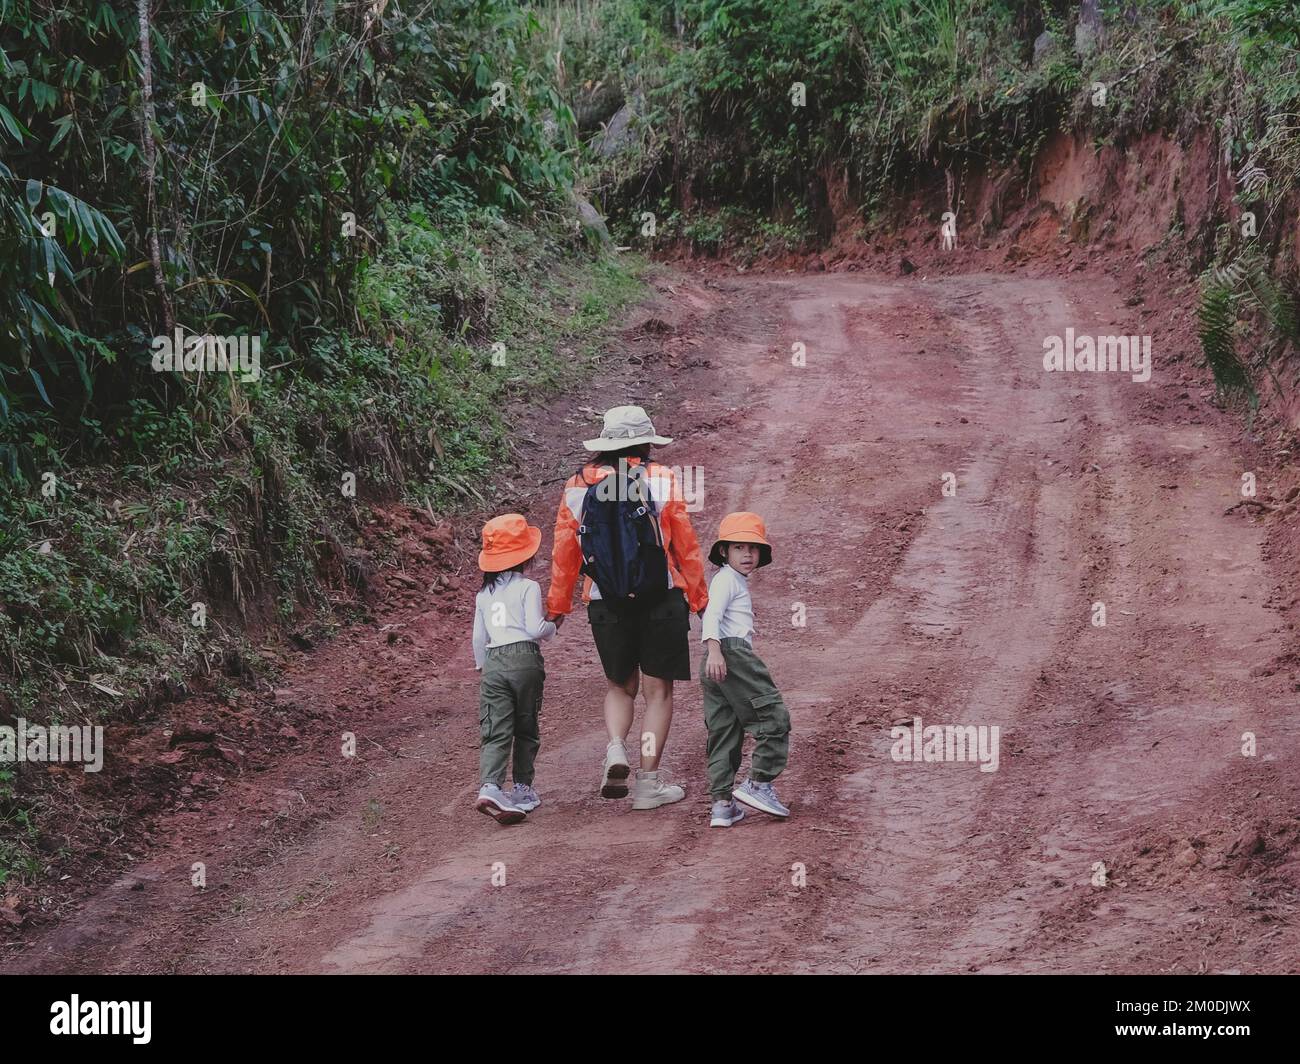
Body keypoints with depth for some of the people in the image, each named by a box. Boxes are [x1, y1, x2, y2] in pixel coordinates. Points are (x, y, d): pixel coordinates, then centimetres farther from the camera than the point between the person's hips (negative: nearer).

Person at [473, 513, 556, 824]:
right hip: (524, 661, -3)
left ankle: (489, 786, -22)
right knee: (526, 729, 12)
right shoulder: (528, 588, -3)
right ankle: (523, 788, 18)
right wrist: (551, 627, 10)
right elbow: (534, 627, -11)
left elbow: (478, 638, 16)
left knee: (495, 731, -4)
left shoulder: (484, 594, 14)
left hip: (493, 663, 3)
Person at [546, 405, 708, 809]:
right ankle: (648, 781, 6)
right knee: (657, 689, 7)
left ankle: (615, 749, -6)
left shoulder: (577, 487, 3)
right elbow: (686, 545, -2)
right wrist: (699, 597, 7)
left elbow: (564, 550, 6)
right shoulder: (661, 480, -4)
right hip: (660, 599, -2)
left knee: (620, 685, 19)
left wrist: (557, 605, 17)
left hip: (605, 604, 3)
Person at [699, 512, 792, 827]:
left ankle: (721, 803, 5)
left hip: (718, 665, 10)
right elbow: (712, 614, -18)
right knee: (774, 717, -6)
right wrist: (714, 649, -32)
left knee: (724, 732, 7)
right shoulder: (727, 578, -3)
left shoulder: (736, 581, 28)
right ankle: (759, 784, -6)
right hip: (732, 653, -10)